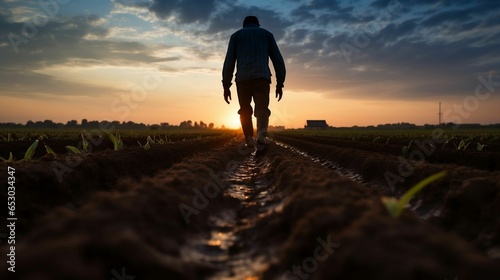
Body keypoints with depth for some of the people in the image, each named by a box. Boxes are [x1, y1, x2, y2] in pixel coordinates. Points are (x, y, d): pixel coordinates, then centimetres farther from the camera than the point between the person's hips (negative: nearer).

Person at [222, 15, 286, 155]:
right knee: (262, 109, -12)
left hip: (243, 79, 1)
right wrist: (280, 83, 12)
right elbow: (278, 59, 12)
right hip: (262, 78, 0)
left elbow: (229, 61, 8)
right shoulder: (267, 34, 23)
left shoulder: (236, 35, 21)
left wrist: (226, 86, 6)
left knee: (245, 111, 14)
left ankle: (249, 142, 5)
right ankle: (262, 135, -40)